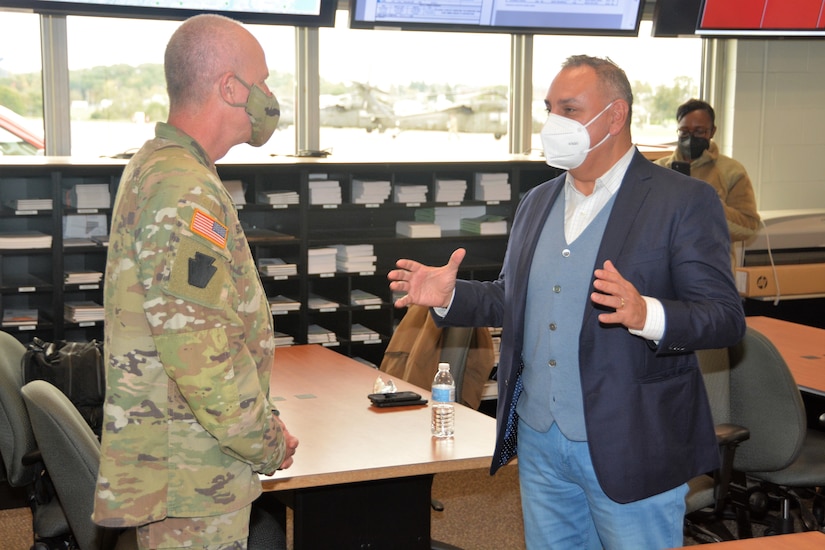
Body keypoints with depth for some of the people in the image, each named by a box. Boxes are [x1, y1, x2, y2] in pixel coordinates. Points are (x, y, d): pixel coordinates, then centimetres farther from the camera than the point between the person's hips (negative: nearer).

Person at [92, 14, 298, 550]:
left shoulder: (156, 168, 13)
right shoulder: (185, 194, -21)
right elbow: (200, 352, -27)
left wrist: (262, 423, 17)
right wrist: (268, 443, -14)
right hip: (193, 480, -10)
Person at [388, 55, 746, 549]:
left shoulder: (685, 202, -9)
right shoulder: (538, 202, 12)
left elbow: (727, 318, -15)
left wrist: (646, 315, -33)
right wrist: (450, 296, 2)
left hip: (630, 451, -6)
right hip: (539, 441, 6)